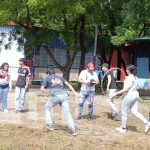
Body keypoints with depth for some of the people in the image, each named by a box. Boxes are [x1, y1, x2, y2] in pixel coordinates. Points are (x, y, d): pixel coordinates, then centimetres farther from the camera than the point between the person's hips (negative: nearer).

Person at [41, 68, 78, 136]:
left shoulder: (47, 78, 19)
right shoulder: (59, 77, 27)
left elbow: (42, 89, 10)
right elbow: (68, 84, 15)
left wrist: (48, 91, 27)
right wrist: (75, 92, 9)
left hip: (55, 96, -3)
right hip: (64, 95, 3)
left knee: (47, 108, 20)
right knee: (67, 112, 3)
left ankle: (50, 125, 13)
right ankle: (73, 130, -6)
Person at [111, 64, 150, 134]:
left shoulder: (129, 78, -17)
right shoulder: (135, 77, 11)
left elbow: (126, 89, -23)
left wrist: (116, 93, -19)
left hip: (129, 95, -9)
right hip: (135, 94, 9)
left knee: (124, 112, 6)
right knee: (135, 112, 10)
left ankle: (123, 128, 18)